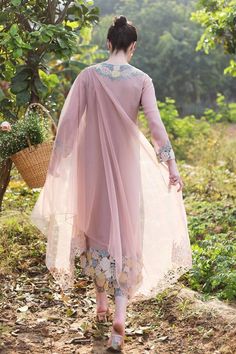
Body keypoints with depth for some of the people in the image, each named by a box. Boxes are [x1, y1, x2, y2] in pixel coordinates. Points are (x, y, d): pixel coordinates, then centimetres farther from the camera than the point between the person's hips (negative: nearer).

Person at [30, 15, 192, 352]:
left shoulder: (89, 75, -5)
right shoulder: (142, 80, -6)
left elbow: (68, 120, -6)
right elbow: (156, 125, -11)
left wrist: (57, 162, 3)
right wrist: (171, 165, -5)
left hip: (92, 163, 1)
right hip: (126, 164, -1)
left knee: (96, 226, 18)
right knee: (125, 232, 5)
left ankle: (102, 302, 30)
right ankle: (119, 317, -6)